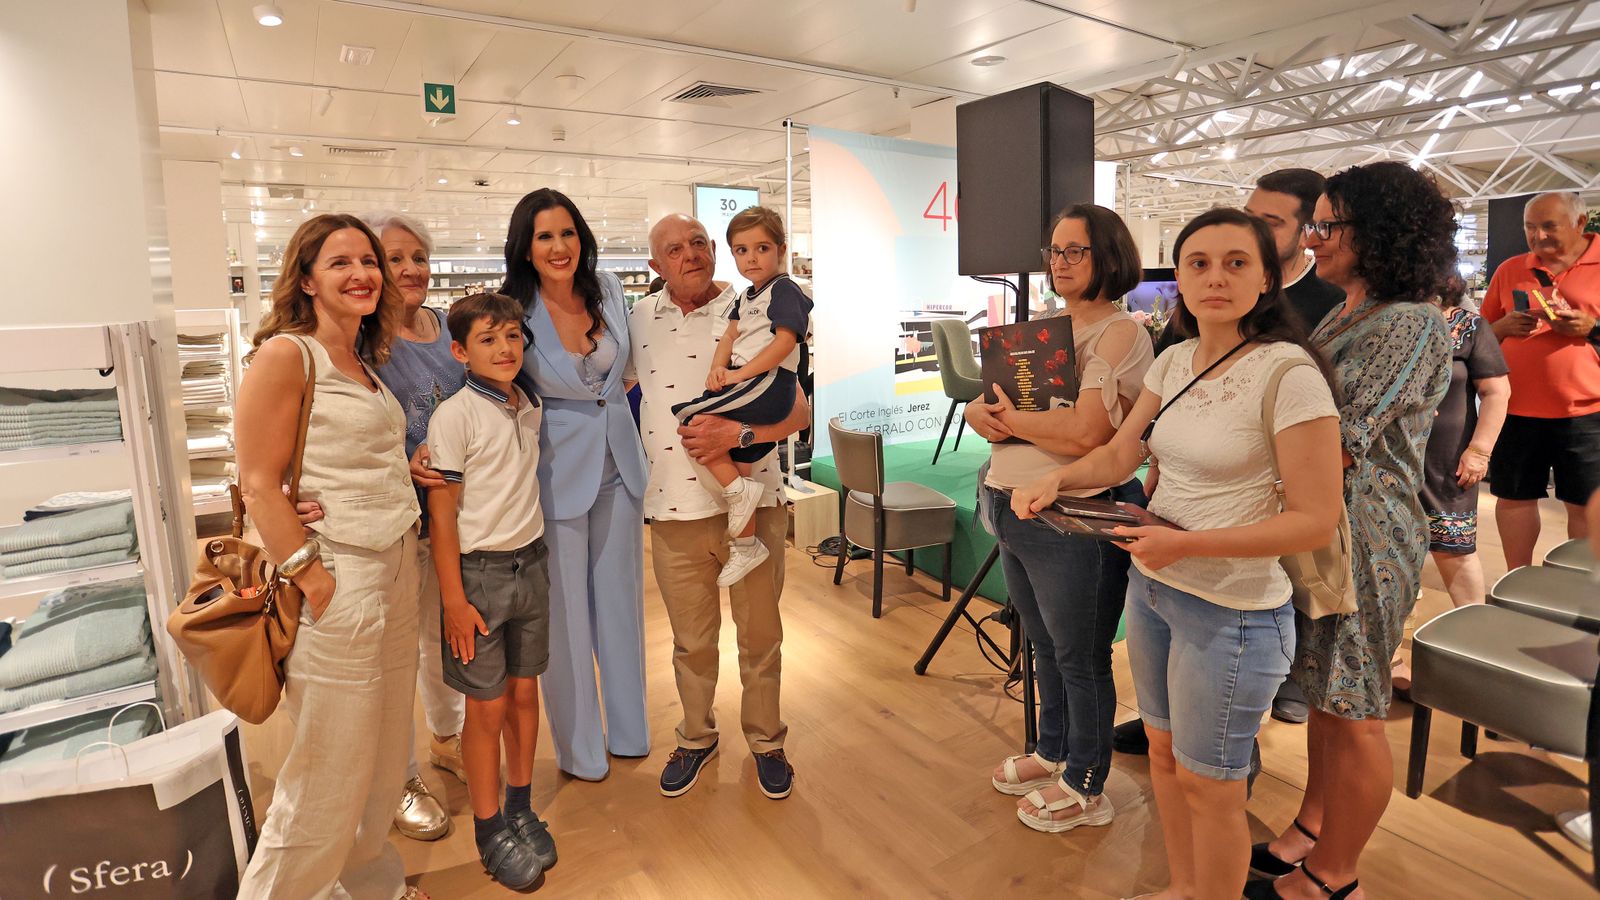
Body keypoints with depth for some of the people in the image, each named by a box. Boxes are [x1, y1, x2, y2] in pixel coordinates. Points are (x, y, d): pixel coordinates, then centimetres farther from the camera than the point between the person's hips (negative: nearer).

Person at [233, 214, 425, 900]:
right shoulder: (286, 354, -9)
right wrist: (310, 578, -15)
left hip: (397, 569, 8)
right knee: (328, 775, 4)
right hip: (338, 582, -8)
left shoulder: (365, 363, 14)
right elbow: (259, 484, -13)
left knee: (384, 759, 19)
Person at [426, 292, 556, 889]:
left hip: (531, 564, 5)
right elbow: (442, 514, -13)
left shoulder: (530, 408, 6)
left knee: (525, 691, 13)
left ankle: (521, 811, 32)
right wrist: (453, 600, -13)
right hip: (478, 571, -5)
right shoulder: (454, 416, -13)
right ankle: (489, 832, 23)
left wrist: (533, 558, 13)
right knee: (488, 705, 5)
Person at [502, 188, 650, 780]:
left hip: (618, 462, 4)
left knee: (621, 598, 15)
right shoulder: (513, 313, -13)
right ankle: (579, 749, 27)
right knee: (566, 610, 7)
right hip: (557, 470, -4)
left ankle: (628, 729, 35)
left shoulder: (608, 289, -1)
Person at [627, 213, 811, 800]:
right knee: (691, 640, 16)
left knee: (760, 634, 12)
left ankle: (766, 740, 34)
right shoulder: (639, 319, 7)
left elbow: (799, 410, -7)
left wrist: (737, 432, -22)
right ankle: (696, 737, 39)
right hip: (674, 509, 2)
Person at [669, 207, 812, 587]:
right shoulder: (747, 297, 23)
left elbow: (785, 342, -16)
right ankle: (746, 546, 19)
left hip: (769, 383, -9)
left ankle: (737, 490, -11)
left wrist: (740, 373, -19)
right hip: (750, 387, 9)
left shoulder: (784, 290, -5)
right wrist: (718, 368, -8)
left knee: (690, 418, -17)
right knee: (737, 466, 9)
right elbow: (730, 335, 13)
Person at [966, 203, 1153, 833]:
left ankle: (1086, 787, 29)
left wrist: (1010, 420, -12)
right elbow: (978, 407, 10)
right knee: (1044, 647, 23)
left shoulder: (1121, 333, -13)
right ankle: (1052, 753, 43)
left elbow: (1087, 433, -26)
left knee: (1080, 657, 9)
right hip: (1012, 510, 8)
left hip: (1071, 520, -8)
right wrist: (986, 414, -13)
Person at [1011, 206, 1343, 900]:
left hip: (1232, 611, -7)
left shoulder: (1289, 373, -18)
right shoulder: (1173, 362, 3)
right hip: (1151, 586, 7)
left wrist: (1187, 544, -26)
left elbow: (1315, 520, -19)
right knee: (1164, 752, 22)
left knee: (1207, 785, 11)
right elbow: (1117, 456, 8)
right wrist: (1056, 481, -11)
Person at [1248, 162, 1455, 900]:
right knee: (1325, 696, 19)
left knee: (1350, 712, 6)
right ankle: (1310, 831, 36)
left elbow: (1336, 447, -23)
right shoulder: (1343, 316, 12)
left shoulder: (1409, 325, -17)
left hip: (1362, 539, -8)